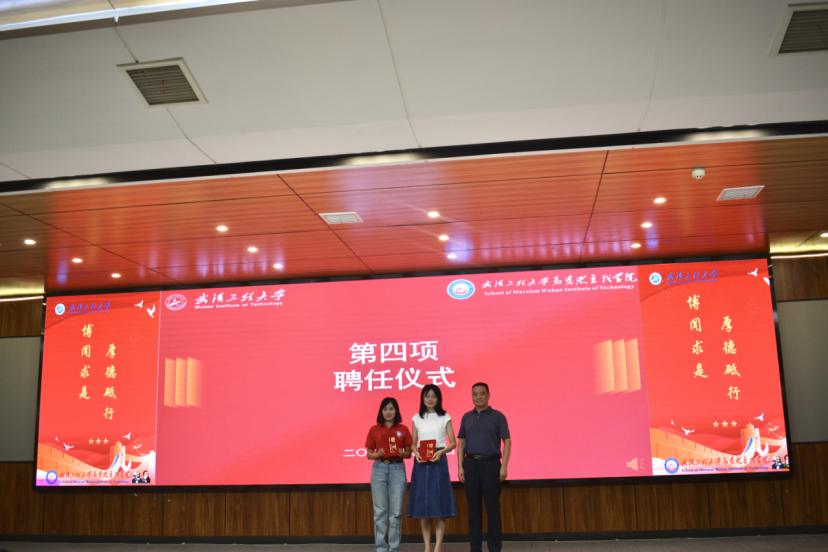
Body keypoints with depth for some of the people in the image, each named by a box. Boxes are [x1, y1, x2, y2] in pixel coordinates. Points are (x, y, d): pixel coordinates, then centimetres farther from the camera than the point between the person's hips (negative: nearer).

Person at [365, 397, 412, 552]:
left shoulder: (403, 429, 7)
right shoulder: (374, 430, 7)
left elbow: (409, 453, 10)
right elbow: (368, 454, 9)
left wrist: (402, 454, -12)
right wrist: (377, 455, -12)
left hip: (397, 469, 0)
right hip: (379, 469, 0)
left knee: (396, 512, 0)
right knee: (380, 511, 2)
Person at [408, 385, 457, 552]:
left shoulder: (445, 417, 4)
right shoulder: (417, 418, 10)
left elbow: (453, 442, 2)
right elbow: (413, 442, 11)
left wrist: (441, 452, -14)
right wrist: (416, 453, -10)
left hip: (438, 461, -2)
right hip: (421, 462, 2)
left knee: (439, 505, -4)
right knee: (422, 505, 2)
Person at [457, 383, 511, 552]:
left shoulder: (497, 416, 1)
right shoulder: (467, 417, 11)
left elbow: (507, 441, -1)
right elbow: (461, 443, 11)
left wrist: (504, 467, -9)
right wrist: (460, 467, 2)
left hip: (491, 463, -3)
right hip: (470, 464, 3)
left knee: (493, 507, 0)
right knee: (473, 507, 7)